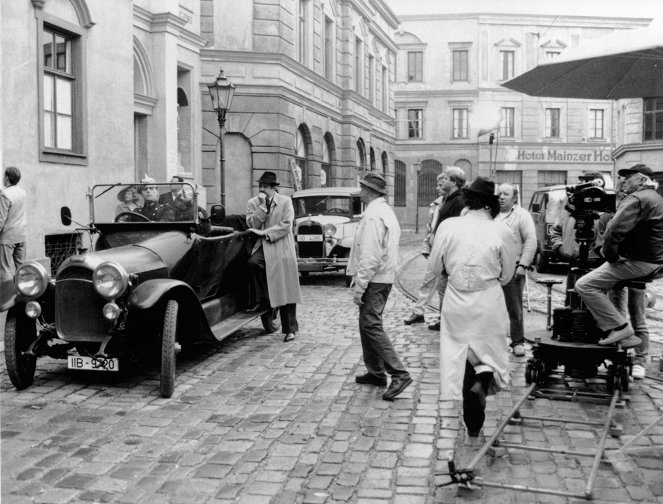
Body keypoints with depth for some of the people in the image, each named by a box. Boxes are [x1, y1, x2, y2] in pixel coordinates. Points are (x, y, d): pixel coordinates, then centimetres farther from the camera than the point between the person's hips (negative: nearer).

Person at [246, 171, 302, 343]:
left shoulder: (285, 201, 1)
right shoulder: (252, 203, 8)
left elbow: (286, 225, -9)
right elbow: (252, 225, -4)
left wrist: (265, 232, -14)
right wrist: (262, 206, -11)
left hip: (281, 249, -2)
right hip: (263, 246, 2)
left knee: (286, 290, -1)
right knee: (253, 262, -33)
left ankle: (290, 329, 9)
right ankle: (264, 299, -11)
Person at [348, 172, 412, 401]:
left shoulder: (373, 215, -17)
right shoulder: (386, 211, 15)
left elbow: (369, 255, -23)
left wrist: (360, 286, -20)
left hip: (374, 279, -10)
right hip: (385, 277, 10)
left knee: (371, 326, -10)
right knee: (368, 324, 17)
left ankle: (399, 374, -13)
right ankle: (375, 372, 24)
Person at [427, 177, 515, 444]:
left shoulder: (448, 226, -9)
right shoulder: (501, 232, -11)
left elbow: (435, 266, -1)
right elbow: (507, 275, 0)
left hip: (457, 304, 2)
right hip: (489, 304, -1)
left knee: (462, 361, 13)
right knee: (488, 354, 21)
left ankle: (473, 433, 18)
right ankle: (482, 380, -11)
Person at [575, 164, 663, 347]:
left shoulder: (637, 199, -15)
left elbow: (615, 231, -27)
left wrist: (609, 255, -11)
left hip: (636, 262, -11)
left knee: (584, 285, -14)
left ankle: (619, 327, -12)